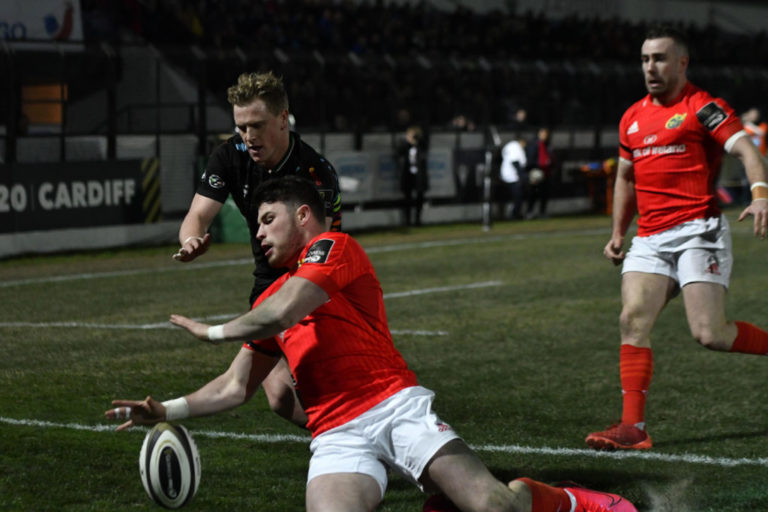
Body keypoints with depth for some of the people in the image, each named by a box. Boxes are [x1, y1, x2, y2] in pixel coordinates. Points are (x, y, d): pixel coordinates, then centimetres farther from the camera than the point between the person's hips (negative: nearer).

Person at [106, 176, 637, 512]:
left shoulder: (334, 247, 2)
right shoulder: (272, 296, 25)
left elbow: (281, 313, -13)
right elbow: (236, 387, 29)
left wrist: (213, 332, 4)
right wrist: (168, 411, 18)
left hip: (394, 404, -5)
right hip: (336, 436, 5)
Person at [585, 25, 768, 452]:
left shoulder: (702, 107, -2)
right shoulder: (632, 118, 18)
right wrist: (617, 235, 22)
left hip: (698, 231, -6)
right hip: (650, 237, 6)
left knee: (709, 333, -15)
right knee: (633, 319, -12)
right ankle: (633, 427, -12)